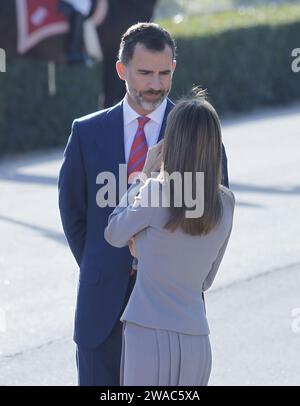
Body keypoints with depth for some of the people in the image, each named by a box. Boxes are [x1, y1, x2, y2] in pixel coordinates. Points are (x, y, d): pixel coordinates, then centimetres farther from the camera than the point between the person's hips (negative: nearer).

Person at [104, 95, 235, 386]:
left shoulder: (155, 193, -10)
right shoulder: (225, 204, 4)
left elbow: (114, 236, 9)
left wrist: (142, 179, 18)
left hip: (148, 337, -4)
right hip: (195, 341, 4)